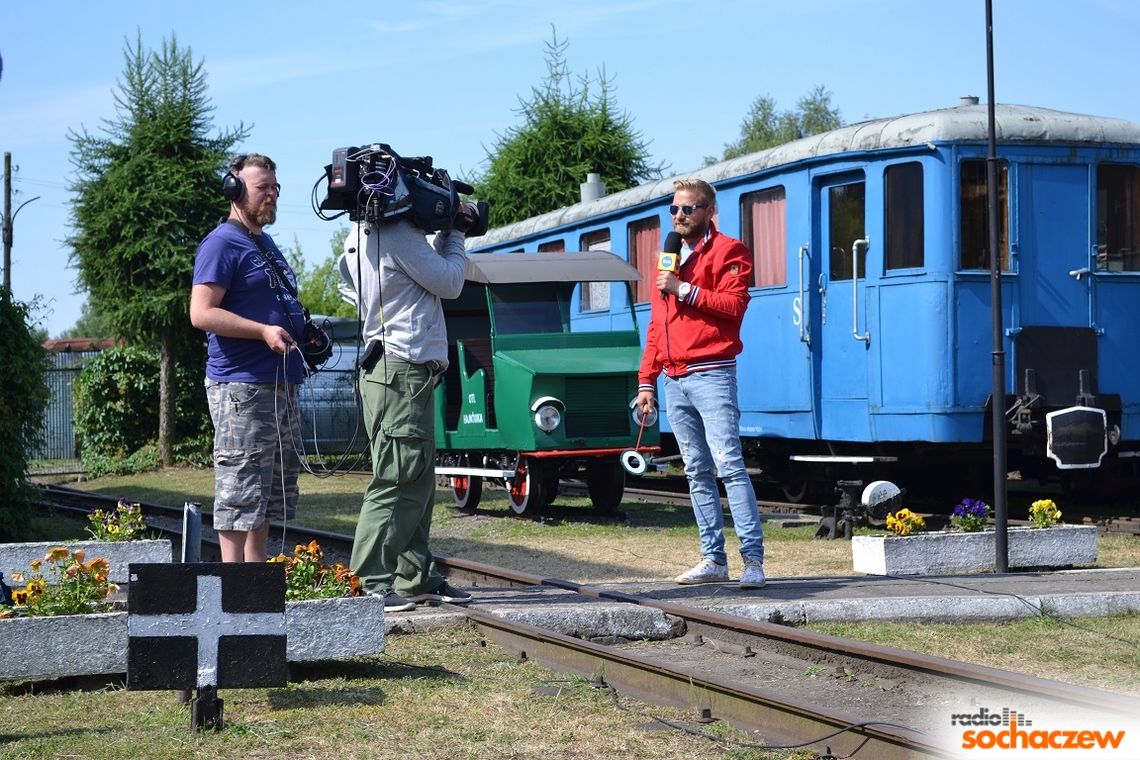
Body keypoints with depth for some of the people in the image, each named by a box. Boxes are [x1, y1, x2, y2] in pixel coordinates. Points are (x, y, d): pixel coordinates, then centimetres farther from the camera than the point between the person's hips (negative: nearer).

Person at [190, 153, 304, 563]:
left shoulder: (267, 244, 21)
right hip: (241, 387, -10)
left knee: (271, 497, 13)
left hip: (282, 385, 10)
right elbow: (202, 313, -17)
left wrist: (306, 334, 15)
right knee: (240, 497, -9)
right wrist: (263, 331, -24)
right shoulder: (222, 244, -8)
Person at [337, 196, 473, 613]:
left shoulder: (360, 237, 14)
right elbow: (449, 283, -7)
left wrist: (445, 237, 12)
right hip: (403, 372, -10)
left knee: (418, 482, 14)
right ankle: (372, 583, -9)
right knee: (397, 481, -9)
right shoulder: (399, 235, -15)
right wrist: (455, 235, 5)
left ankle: (417, 577, 19)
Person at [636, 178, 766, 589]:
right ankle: (714, 559, 10)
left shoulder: (727, 251, 0)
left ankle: (753, 559, -15)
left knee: (729, 465, -14)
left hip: (711, 375, -7)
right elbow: (656, 325, 21)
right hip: (674, 381, 7)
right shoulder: (670, 257, 20)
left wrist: (685, 290, -17)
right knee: (697, 472, 7)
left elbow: (734, 304, -15)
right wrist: (646, 380, 17)